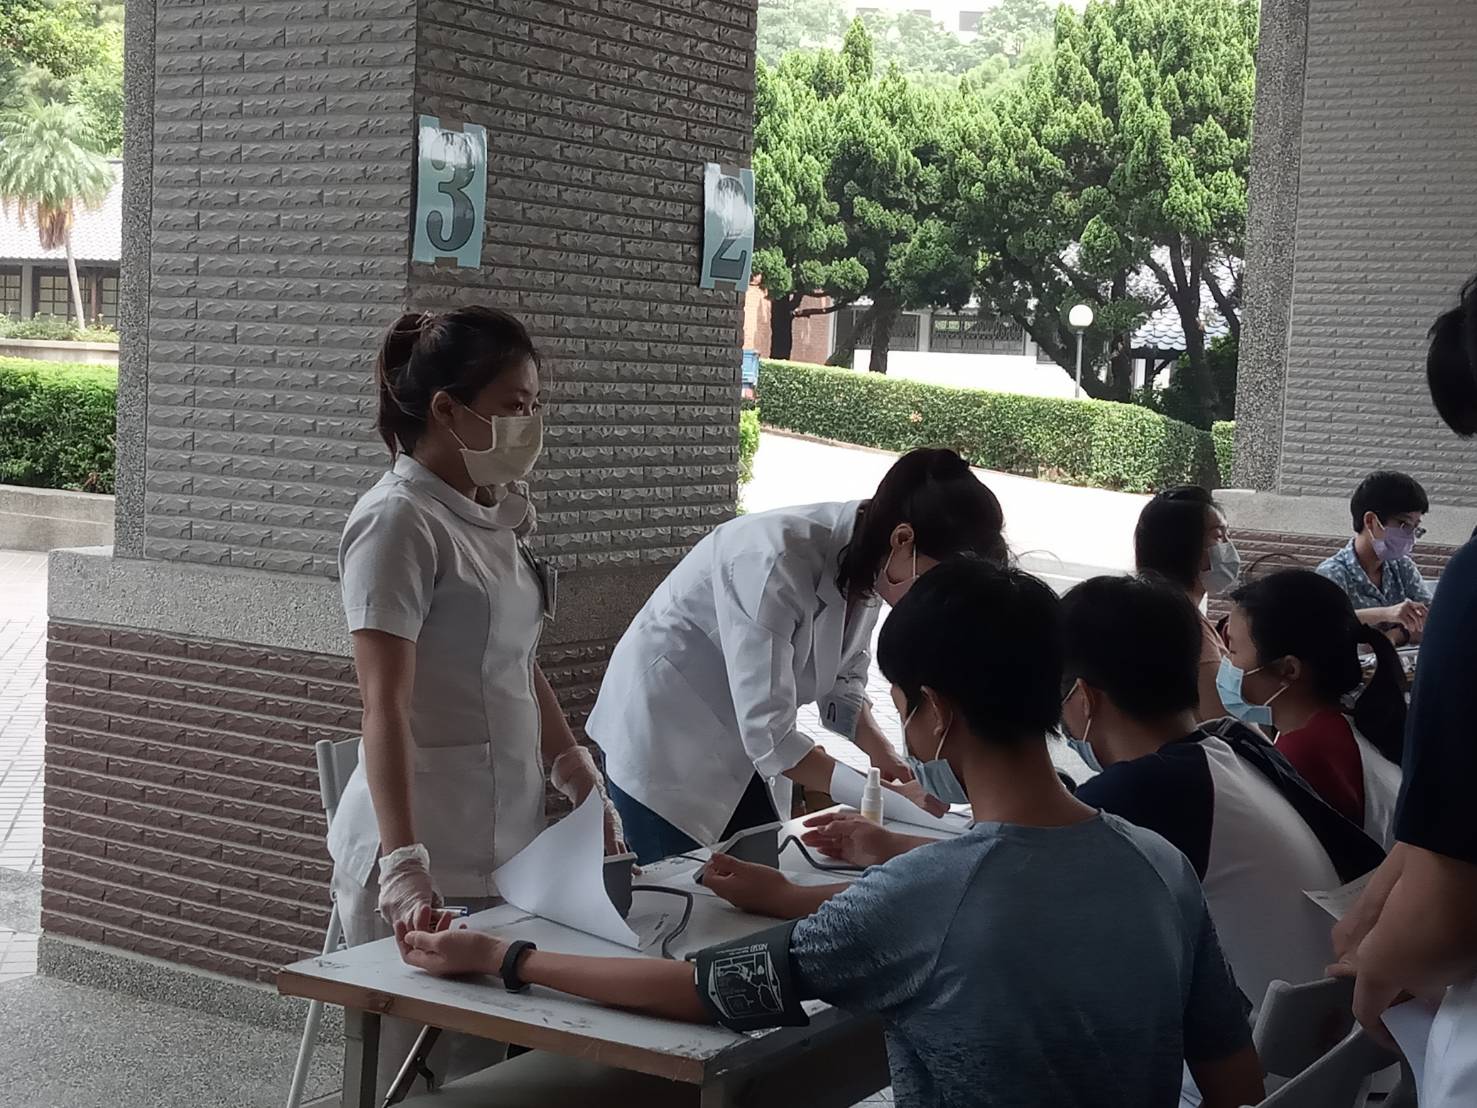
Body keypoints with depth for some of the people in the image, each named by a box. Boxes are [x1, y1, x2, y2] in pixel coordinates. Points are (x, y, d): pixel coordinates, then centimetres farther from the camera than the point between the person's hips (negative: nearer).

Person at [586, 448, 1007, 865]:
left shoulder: (869, 564, -8)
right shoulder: (778, 562, -33)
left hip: (746, 747, 7)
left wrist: (886, 757, -14)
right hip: (664, 741, -7)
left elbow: (841, 683, 3)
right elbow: (768, 732, -33)